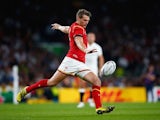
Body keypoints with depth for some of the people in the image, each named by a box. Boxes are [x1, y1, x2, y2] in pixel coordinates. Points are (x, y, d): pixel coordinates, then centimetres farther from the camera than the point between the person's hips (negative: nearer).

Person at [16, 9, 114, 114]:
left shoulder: (74, 26, 19)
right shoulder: (78, 28, -9)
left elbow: (67, 29, 42)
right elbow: (79, 42, -30)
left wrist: (59, 27, 66)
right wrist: (86, 50, -51)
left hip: (80, 64, 9)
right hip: (72, 61, -9)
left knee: (97, 81, -6)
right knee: (52, 82, -4)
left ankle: (99, 108, -10)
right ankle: (26, 90, 10)